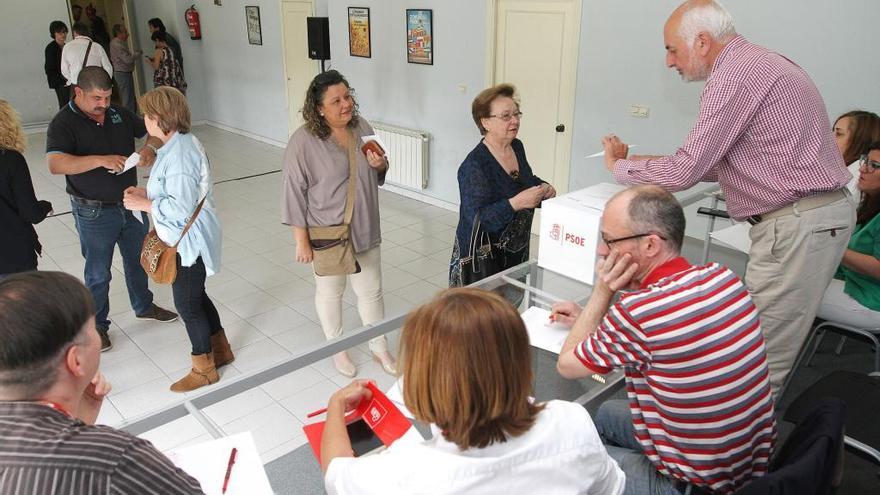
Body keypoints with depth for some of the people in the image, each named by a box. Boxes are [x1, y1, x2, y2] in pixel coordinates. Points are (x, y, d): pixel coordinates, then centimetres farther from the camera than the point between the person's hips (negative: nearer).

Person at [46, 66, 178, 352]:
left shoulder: (117, 113, 1)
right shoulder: (63, 124, -17)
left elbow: (152, 130, 10)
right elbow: (55, 164, -30)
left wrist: (150, 147, -13)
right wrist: (100, 160, -41)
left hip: (131, 204, 6)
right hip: (94, 212, -5)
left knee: (137, 259, 21)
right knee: (98, 273, 9)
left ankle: (144, 306, 43)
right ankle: (97, 325, 28)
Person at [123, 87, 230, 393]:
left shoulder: (179, 155, -26)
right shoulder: (179, 144, 6)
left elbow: (181, 207, -29)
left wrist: (143, 204, -17)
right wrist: (146, 192, 6)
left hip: (189, 242, -10)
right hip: (184, 239, 10)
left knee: (187, 304, 4)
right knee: (196, 297, 22)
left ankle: (204, 369, 22)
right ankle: (221, 349, 39)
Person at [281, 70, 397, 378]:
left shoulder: (362, 127, -2)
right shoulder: (304, 141, -19)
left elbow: (378, 177, 12)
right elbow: (293, 191, -15)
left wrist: (380, 165, -12)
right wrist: (301, 240, -15)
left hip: (364, 229, 5)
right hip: (326, 234, -4)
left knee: (371, 291, 16)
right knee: (330, 291, 16)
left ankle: (380, 349, 35)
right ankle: (338, 349, 39)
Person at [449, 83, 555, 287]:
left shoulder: (517, 147, 2)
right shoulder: (474, 165, -21)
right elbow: (478, 219, -28)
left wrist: (542, 188, -1)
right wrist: (516, 203, -38)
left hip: (517, 253, 7)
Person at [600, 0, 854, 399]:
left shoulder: (734, 75, -15)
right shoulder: (754, 63, 17)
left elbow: (684, 172, -16)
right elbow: (728, 161, 21)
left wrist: (619, 166, 0)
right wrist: (655, 164, 16)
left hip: (797, 223, -10)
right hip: (813, 213, 10)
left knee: (762, 361, -3)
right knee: (774, 346, 14)